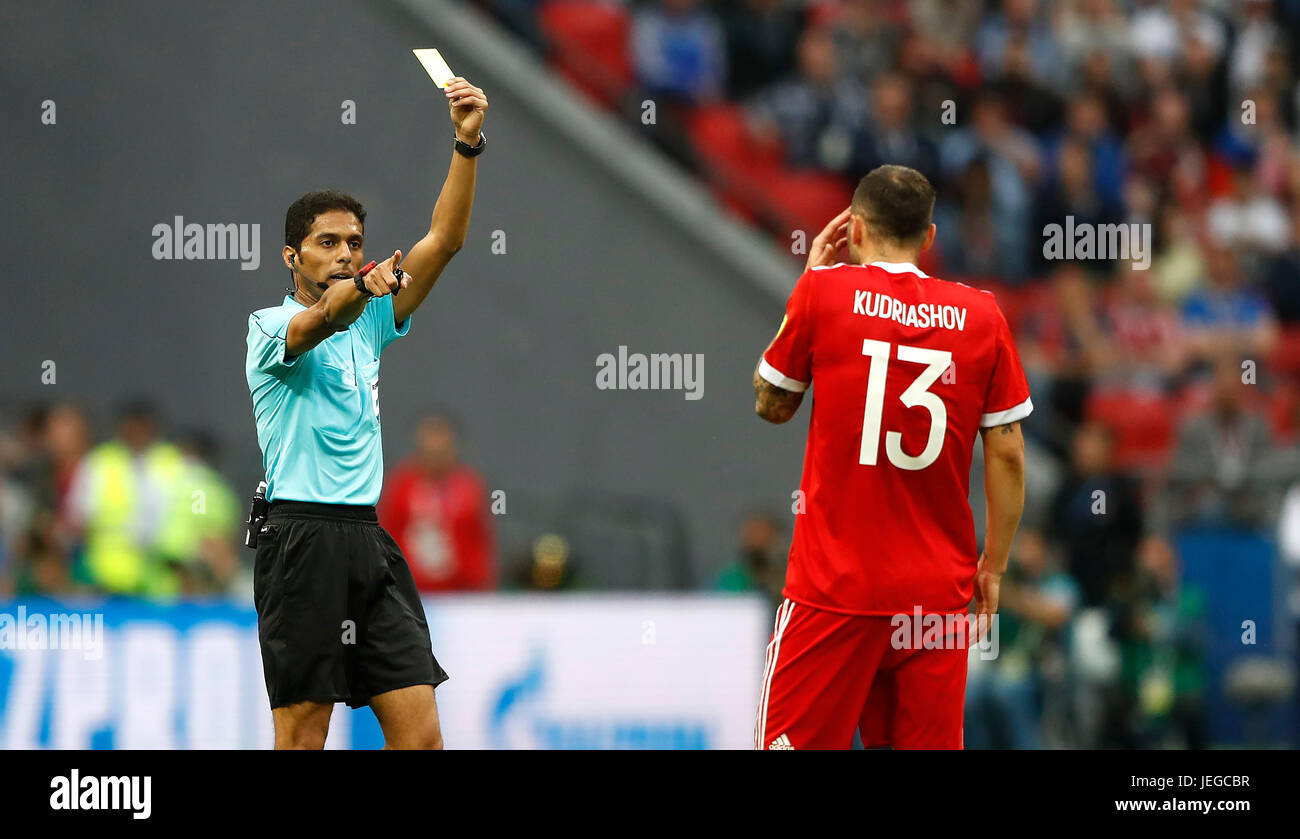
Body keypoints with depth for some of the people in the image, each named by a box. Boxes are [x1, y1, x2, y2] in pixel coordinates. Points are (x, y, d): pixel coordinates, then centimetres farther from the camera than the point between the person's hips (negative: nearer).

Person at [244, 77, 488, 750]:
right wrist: (361, 287, -47)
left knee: (419, 731, -2)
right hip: (302, 537, -6)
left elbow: (444, 241, 8)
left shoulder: (368, 325, 17)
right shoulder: (269, 326, 0)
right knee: (302, 737, -7)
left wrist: (468, 144, -5)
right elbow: (314, 326, -25)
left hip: (369, 537, 6)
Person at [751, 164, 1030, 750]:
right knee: (928, 743, 7)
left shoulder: (824, 290, -4)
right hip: (940, 590, 2)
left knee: (793, 742, 1)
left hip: (835, 589, -2)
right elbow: (1007, 454, 3)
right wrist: (993, 566, 13)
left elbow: (771, 405, 10)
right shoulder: (980, 314, 2)